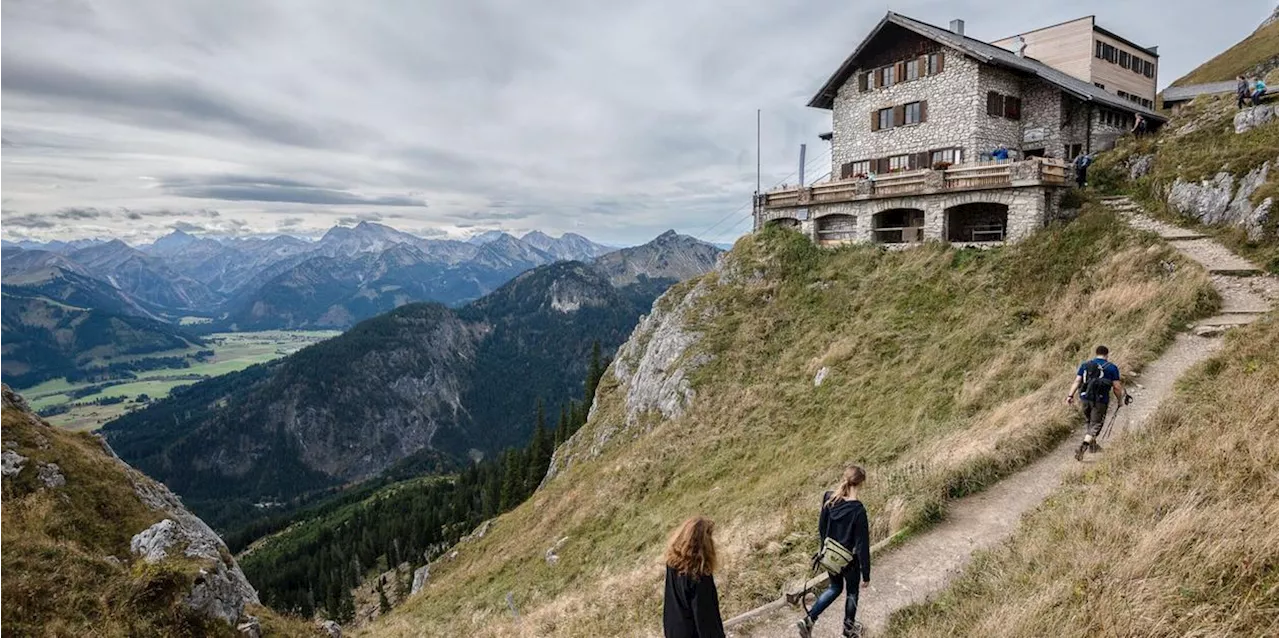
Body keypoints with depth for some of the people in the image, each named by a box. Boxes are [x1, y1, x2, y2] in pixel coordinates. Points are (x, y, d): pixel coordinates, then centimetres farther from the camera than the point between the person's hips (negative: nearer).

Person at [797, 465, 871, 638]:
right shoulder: (858, 510, -28)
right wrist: (866, 574, -10)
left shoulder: (829, 499, -12)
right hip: (849, 560, -5)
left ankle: (809, 619, 16)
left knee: (835, 587, 26)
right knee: (851, 592, 23)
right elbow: (862, 545, -21)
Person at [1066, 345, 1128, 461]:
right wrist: (1120, 399, 13)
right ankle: (1083, 447, -15)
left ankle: (1093, 445, 36)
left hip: (1085, 398, 4)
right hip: (1100, 401, -3)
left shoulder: (1085, 365, 9)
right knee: (1095, 425, 1)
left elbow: (1077, 381, 2)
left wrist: (1070, 395, 0)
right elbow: (1116, 387, -1)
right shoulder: (1112, 368, 1)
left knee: (1088, 421, 23)